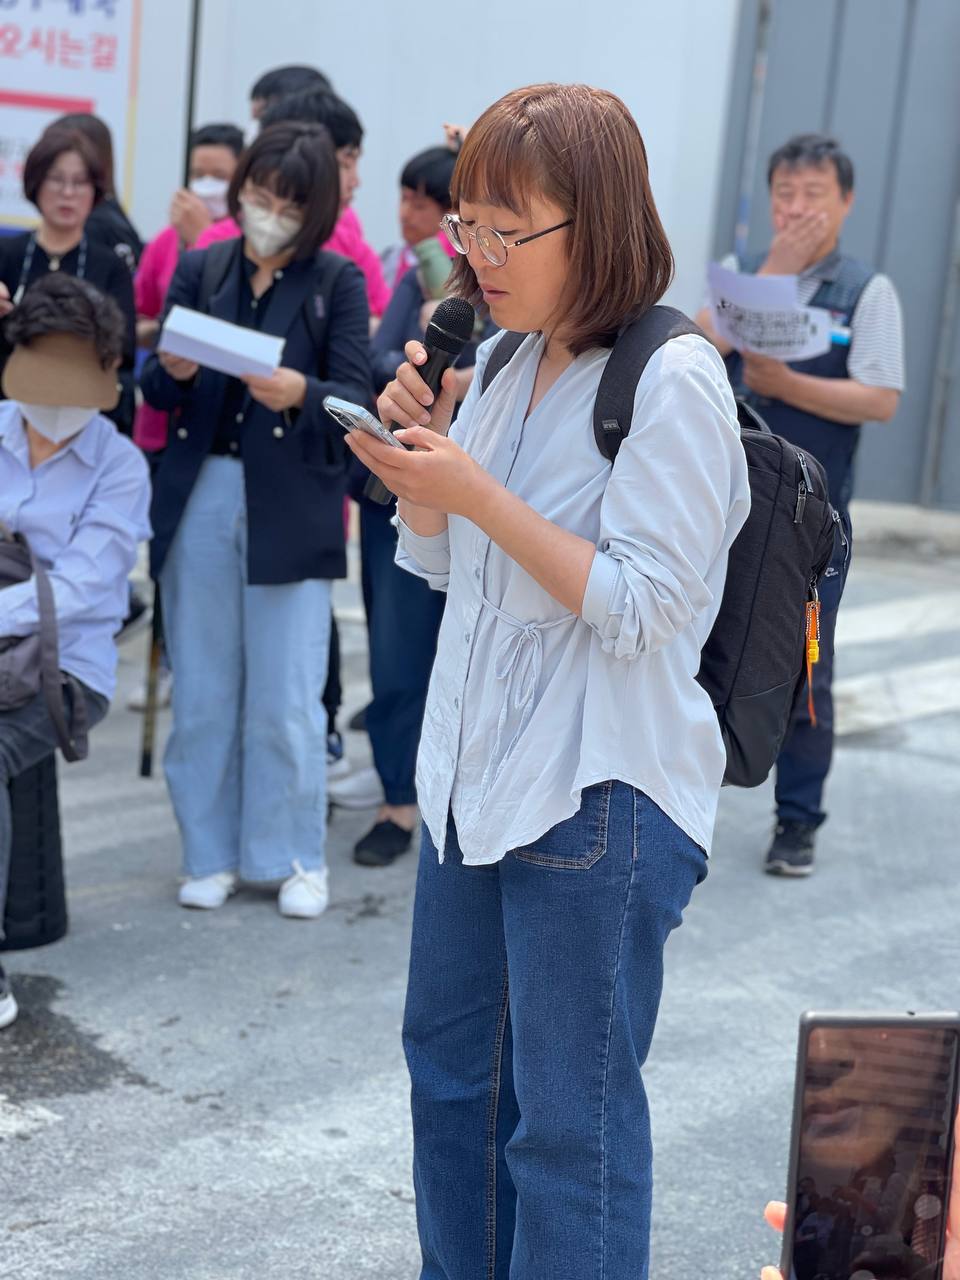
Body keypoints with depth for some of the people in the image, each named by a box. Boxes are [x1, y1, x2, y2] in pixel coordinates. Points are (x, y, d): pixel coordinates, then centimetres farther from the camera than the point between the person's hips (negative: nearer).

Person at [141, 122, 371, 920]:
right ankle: (211, 853, 21)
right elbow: (155, 393, 6)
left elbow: (356, 399, -7)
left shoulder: (337, 282, 1)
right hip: (199, 500, 3)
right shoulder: (199, 271, 9)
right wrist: (172, 370, -16)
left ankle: (295, 856, 16)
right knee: (202, 691, 8)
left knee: (287, 698, 0)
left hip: (290, 510, -3)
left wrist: (301, 393, -26)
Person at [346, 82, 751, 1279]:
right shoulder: (506, 362, 7)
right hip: (476, 769, 9)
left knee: (569, 1117, 3)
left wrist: (476, 491, -23)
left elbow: (641, 608, -21)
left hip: (598, 797, -8)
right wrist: (416, 453, -4)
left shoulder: (673, 384, -17)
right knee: (449, 1058, 21)